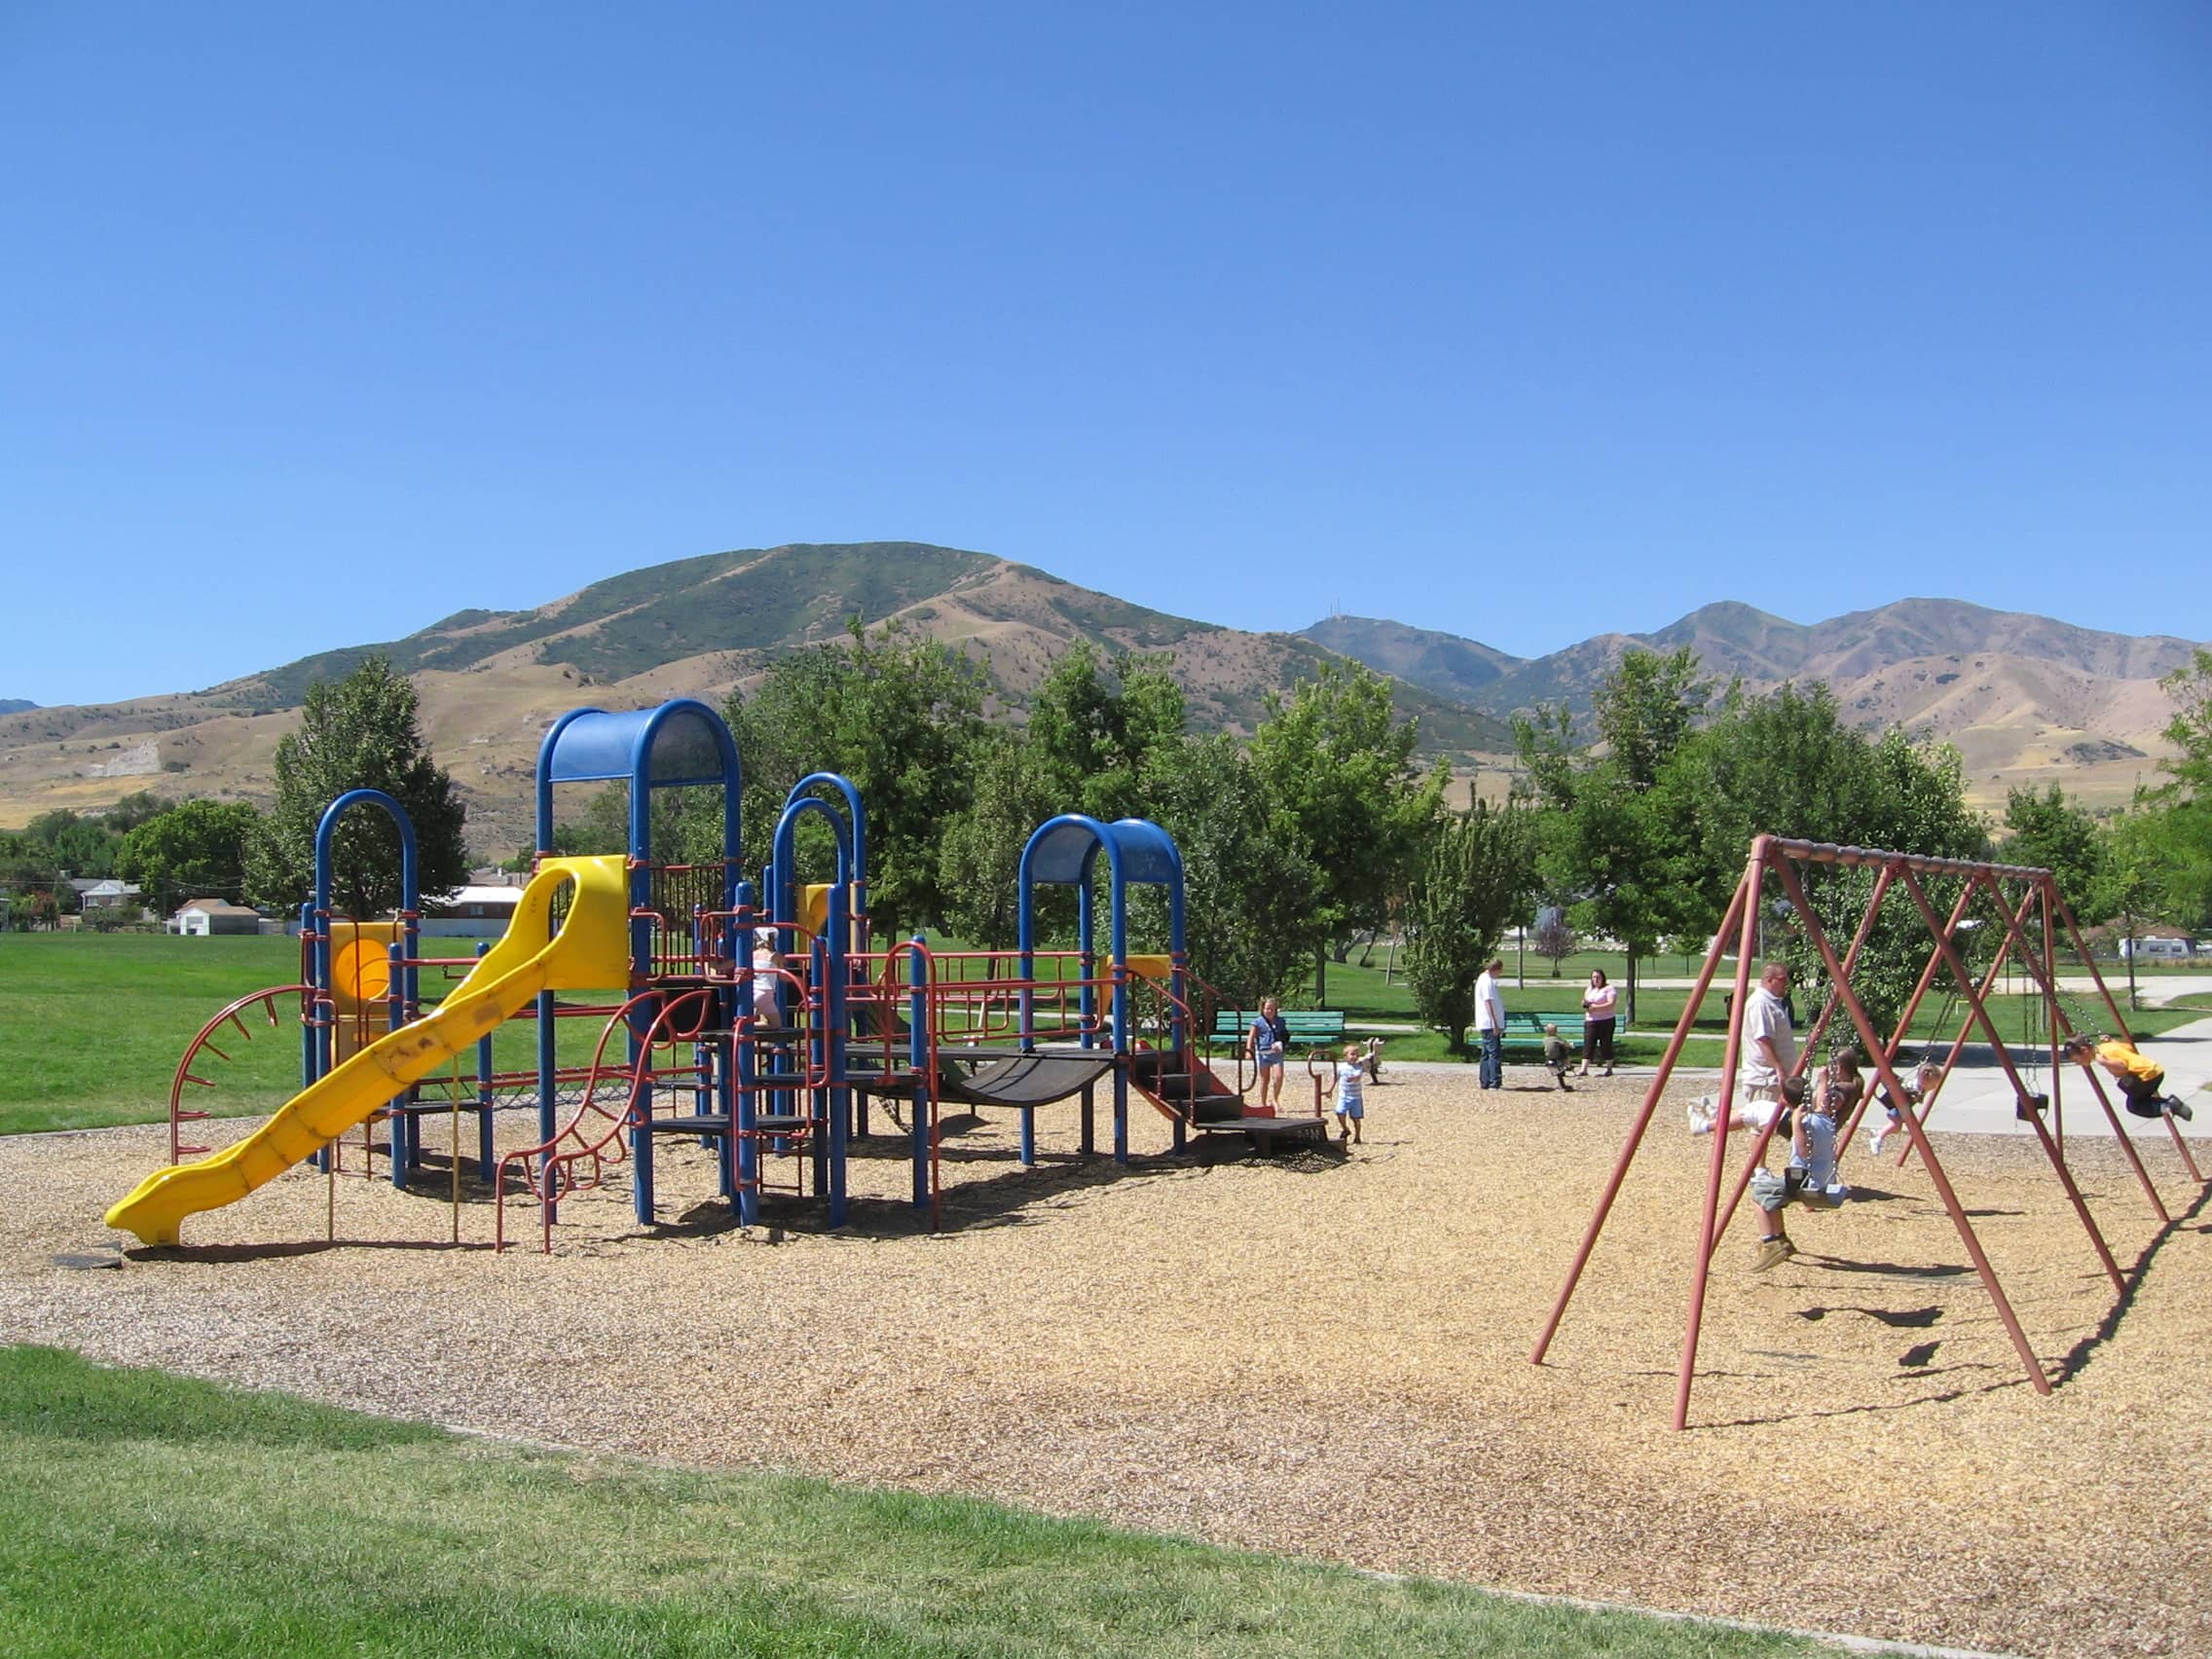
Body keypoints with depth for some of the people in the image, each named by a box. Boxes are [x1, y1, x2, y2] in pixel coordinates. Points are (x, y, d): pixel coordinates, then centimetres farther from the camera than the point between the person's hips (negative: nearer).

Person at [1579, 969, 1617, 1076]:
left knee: (1606, 1044, 0)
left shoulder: (1609, 988, -2)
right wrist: (1585, 1004, 1)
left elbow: (1611, 1004, -14)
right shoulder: (1590, 989, 19)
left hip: (1605, 1020, -5)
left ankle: (1609, 1068, 13)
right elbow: (1585, 1002, 27)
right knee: (1588, 1044, -6)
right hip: (1590, 1021, 5)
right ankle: (1584, 1069, -12)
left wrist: (1596, 1007, -20)